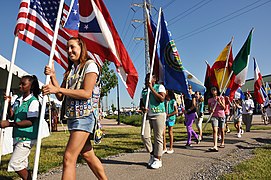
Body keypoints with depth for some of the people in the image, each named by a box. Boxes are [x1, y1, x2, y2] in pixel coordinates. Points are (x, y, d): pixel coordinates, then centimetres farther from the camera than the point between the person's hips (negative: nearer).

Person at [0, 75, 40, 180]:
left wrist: (9, 124, -21)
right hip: (17, 137, 8)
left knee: (14, 164, -8)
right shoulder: (18, 100, 11)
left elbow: (30, 121, -22)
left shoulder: (33, 101, -14)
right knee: (22, 166, 14)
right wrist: (8, 104, 2)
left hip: (27, 138, -8)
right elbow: (11, 115, 17)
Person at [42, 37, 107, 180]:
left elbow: (87, 93, -17)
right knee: (87, 155, 15)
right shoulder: (70, 70, 17)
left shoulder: (90, 65, -4)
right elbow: (60, 96, 11)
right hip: (72, 116, 8)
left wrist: (58, 89, -20)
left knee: (69, 157, -12)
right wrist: (52, 76, -2)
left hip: (84, 116, -8)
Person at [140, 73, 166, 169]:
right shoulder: (144, 90, 17)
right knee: (145, 136, -5)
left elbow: (162, 99, -13)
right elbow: (141, 103, 17)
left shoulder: (160, 87, 3)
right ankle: (152, 155, 16)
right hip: (147, 116, 5)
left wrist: (151, 88, -12)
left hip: (158, 115, -4)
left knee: (158, 138, -2)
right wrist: (142, 108, -7)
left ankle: (157, 159, 9)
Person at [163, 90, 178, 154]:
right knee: (163, 133, -3)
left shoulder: (173, 101, -4)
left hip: (170, 118, -3)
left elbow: (176, 111, -6)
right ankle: (164, 148, 7)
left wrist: (168, 115, -15)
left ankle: (171, 148, 15)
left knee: (170, 133, 4)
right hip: (164, 118, 3)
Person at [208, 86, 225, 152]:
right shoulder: (210, 100, 7)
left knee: (222, 130, 12)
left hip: (221, 115, 0)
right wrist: (210, 110, -9)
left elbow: (223, 107, -3)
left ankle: (222, 143, 35)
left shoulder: (221, 98, 3)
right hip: (214, 116, 0)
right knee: (215, 130, -15)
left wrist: (220, 102, -18)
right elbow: (209, 108, 13)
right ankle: (215, 146, -23)